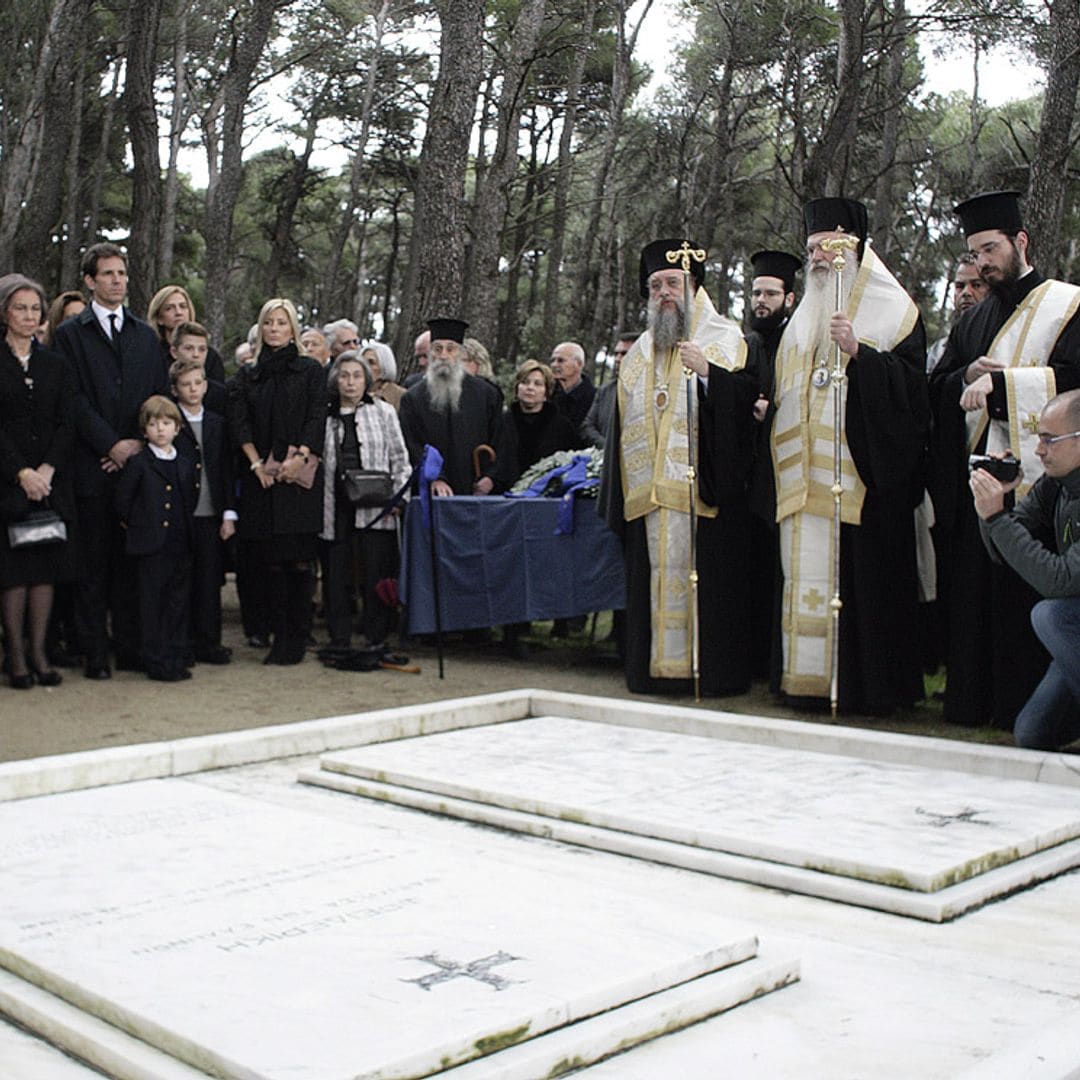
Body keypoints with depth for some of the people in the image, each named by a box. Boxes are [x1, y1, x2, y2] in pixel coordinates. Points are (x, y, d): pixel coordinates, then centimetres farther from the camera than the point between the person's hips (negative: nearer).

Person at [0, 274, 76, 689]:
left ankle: (38, 652, 9)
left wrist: (48, 469, -7)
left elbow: (66, 423, 6)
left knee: (47, 565, 3)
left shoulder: (54, 363, 12)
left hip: (51, 479, 4)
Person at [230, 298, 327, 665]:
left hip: (300, 476, -2)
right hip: (262, 478, 2)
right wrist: (256, 462, -6)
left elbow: (316, 419, -1)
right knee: (271, 560, 1)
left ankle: (297, 638, -1)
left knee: (300, 559, -7)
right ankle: (280, 636, 7)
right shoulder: (247, 376, 15)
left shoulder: (311, 371, 8)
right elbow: (238, 422, 7)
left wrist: (297, 458, -14)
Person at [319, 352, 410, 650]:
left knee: (377, 574, -3)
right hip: (335, 505, 1)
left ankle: (376, 638, 7)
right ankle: (339, 640, 12)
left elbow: (399, 459, 8)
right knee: (335, 573, 3)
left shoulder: (383, 412, 10)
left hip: (375, 505, -1)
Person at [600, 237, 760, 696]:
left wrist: (709, 373, -22)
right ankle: (658, 666, 9)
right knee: (654, 577, 3)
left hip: (705, 489, -5)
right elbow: (624, 425, 19)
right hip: (649, 494, 5)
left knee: (705, 580, -6)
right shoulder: (640, 352, 20)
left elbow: (752, 396, -8)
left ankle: (712, 670, 0)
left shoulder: (726, 340, 5)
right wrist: (618, 494, 13)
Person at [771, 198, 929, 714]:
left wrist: (857, 352, -19)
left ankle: (868, 685, -1)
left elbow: (911, 383, -8)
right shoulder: (802, 320, 22)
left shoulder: (892, 311, 4)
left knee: (864, 579, -7)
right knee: (809, 572, 1)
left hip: (864, 475, -5)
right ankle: (812, 677, 5)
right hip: (808, 475, 5)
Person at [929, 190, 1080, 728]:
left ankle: (1024, 705, 1)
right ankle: (972, 699, 11)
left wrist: (998, 381, -18)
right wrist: (967, 378, -6)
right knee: (971, 592, 4)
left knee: (1026, 596, -7)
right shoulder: (971, 321, 22)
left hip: (1034, 479, -5)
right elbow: (937, 390, 15)